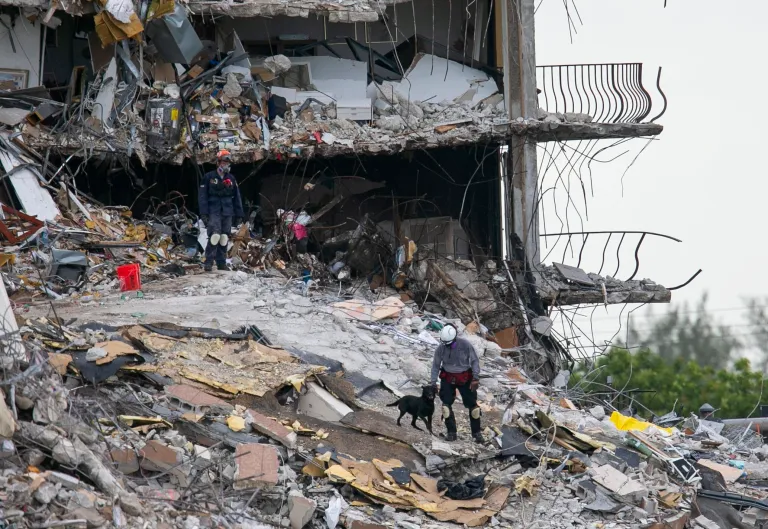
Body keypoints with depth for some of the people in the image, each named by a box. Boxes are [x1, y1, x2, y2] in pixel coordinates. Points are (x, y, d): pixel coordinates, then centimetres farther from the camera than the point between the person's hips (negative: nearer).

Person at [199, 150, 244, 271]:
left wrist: (239, 215, 12)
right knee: (214, 236, -19)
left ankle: (221, 263, 9)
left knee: (224, 239, 3)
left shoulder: (231, 179, 15)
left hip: (227, 213, 4)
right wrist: (204, 213, -9)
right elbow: (202, 196, 0)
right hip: (213, 212, -4)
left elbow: (237, 198, 17)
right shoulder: (209, 177, 3)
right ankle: (208, 262, -18)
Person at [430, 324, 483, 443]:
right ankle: (451, 432, 0)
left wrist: (476, 378, -13)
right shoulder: (441, 348, -11)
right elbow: (436, 365, 0)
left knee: (472, 404, 0)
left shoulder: (465, 345, -16)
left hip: (465, 378, -1)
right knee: (446, 404, -9)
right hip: (448, 378, 1)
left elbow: (475, 361, -8)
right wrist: (433, 382, -4)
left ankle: (476, 432, 13)